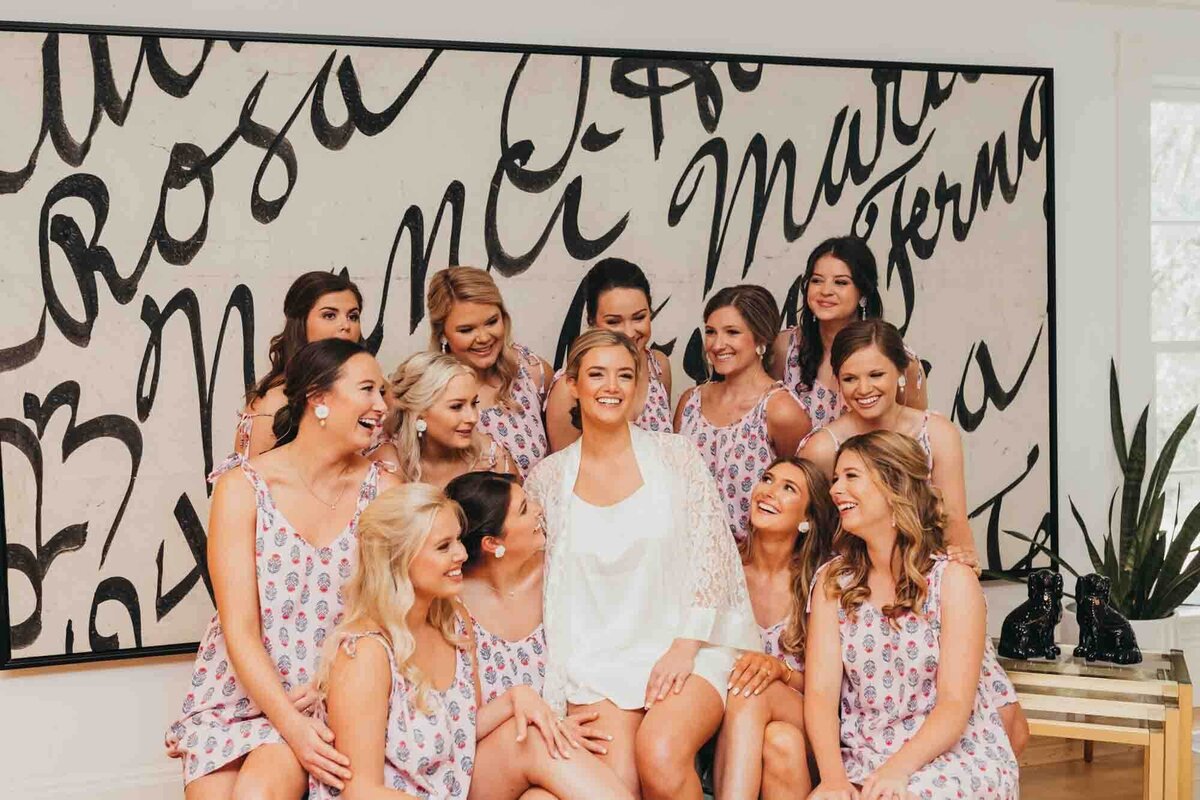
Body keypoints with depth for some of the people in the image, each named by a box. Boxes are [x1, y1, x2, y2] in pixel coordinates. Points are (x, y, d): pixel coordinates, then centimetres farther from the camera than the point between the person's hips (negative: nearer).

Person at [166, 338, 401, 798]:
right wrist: (293, 726, -22)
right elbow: (240, 630, -11)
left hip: (335, 699, 0)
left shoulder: (381, 491, 0)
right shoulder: (243, 489, -6)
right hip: (239, 696, 0)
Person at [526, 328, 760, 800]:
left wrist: (683, 649, -10)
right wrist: (553, 687, -2)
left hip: (687, 649, -1)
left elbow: (713, 553, 0)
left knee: (661, 754, -30)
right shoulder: (547, 478, 8)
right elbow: (546, 585, 9)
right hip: (596, 659, 1)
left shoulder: (676, 456, 4)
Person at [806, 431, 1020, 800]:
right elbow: (820, 694, -5)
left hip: (960, 757, -3)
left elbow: (955, 704, -12)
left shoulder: (952, 580, -5)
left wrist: (897, 770, -29)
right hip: (863, 761, 3)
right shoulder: (832, 581, 5)